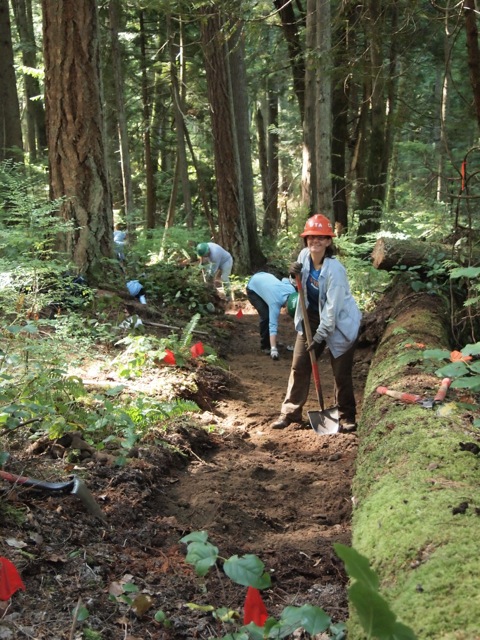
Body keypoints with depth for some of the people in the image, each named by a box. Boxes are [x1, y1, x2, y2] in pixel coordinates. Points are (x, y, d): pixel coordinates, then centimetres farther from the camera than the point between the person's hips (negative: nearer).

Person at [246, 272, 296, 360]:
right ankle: (265, 346, -2)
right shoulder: (276, 302, -40)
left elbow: (285, 280, 0)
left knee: (272, 316, 5)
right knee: (266, 316, -18)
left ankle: (269, 342, 22)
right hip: (253, 288, -7)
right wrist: (273, 349, -50)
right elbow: (273, 325, -44)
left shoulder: (292, 290, -23)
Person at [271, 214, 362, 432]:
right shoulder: (304, 255, -8)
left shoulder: (334, 270, -28)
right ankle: (290, 412, 16)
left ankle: (347, 417, 19)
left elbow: (332, 308, -24)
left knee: (341, 372, 1)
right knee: (299, 366, 6)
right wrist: (295, 275, -13)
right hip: (311, 317, 6)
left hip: (340, 322, -6)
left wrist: (320, 336, -20)